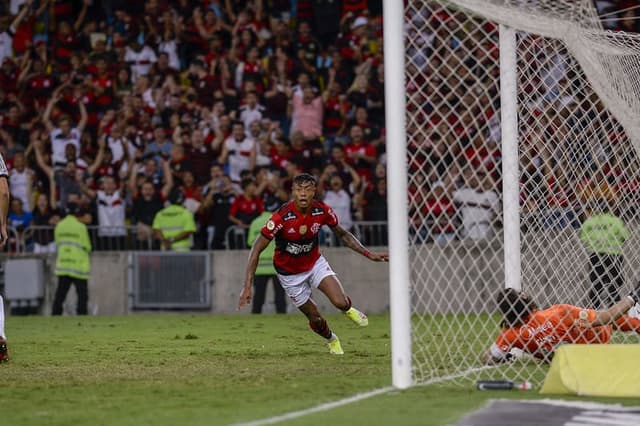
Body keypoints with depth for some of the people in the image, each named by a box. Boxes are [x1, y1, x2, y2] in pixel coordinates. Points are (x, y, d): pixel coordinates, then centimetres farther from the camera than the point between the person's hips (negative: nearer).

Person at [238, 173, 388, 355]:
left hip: (315, 263, 2)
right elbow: (257, 249, -26)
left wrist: (368, 254, -8)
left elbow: (343, 234, 1)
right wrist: (247, 286, -31)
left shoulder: (322, 211, -19)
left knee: (340, 302, -20)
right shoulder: (282, 217, -31)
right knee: (315, 319, 3)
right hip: (290, 273, -2)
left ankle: (349, 309, 19)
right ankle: (331, 340, 39)